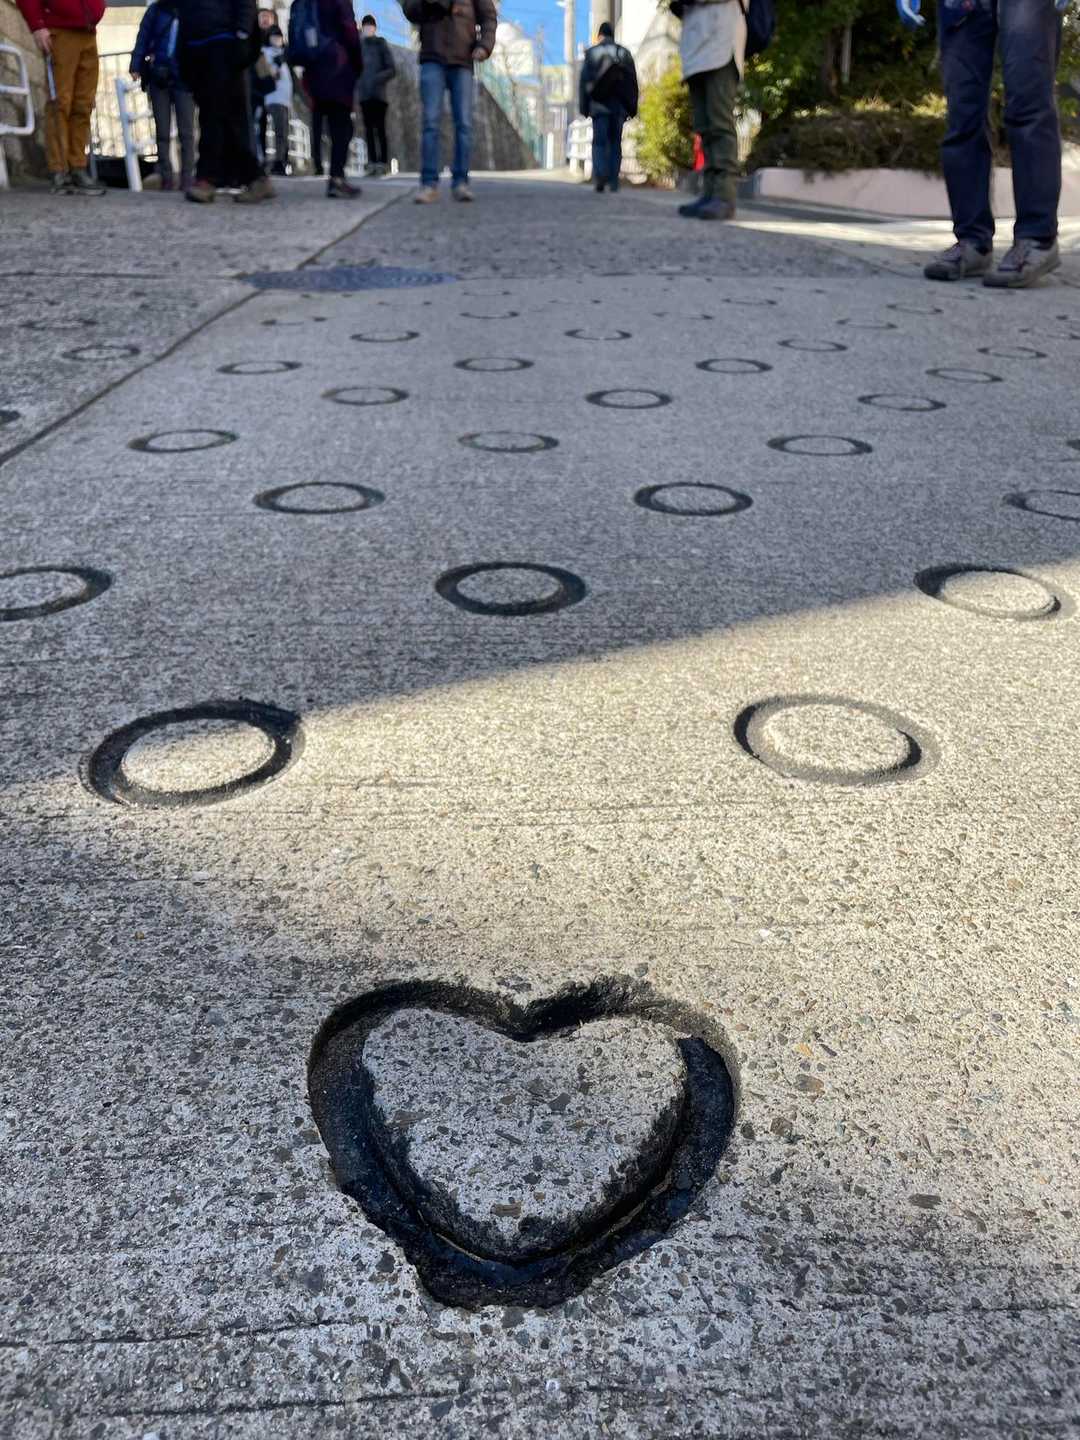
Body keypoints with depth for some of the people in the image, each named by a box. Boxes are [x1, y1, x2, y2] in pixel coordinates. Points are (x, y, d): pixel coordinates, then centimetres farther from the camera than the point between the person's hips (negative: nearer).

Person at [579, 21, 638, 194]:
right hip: (619, 106, 2)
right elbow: (633, 81, 7)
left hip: (599, 105, -2)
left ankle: (600, 174, -25)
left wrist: (583, 107, 1)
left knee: (599, 142, -1)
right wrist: (632, 108, 9)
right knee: (615, 142, 8)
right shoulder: (624, 53, 10)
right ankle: (614, 182, 2)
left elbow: (585, 81, 0)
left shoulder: (591, 53, 4)